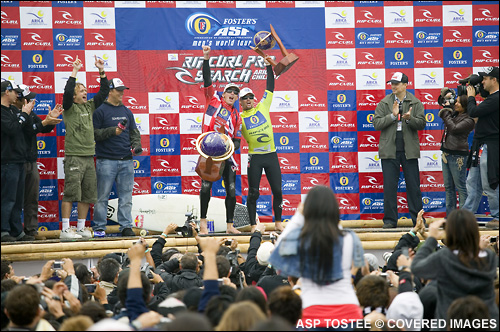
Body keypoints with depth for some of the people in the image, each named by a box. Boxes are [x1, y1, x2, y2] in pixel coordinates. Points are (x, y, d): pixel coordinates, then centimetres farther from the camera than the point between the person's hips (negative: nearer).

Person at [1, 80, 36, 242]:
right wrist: (24, 114, -11)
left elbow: (26, 127, 17)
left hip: (19, 160, 9)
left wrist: (27, 113, 2)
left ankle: (17, 232, 17)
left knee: (18, 200, 12)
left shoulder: (14, 110, 16)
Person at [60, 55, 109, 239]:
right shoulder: (70, 108, -3)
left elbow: (104, 92, 18)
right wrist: (74, 71, -19)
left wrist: (101, 71, 9)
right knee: (70, 193, -9)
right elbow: (67, 91, -21)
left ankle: (81, 228, 16)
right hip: (74, 157, -7)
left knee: (87, 195, 8)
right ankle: (65, 229, -9)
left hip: (89, 157, 7)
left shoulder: (89, 106, 15)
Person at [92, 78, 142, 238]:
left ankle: (126, 226, 9)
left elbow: (134, 132, 20)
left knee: (126, 196, 5)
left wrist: (136, 144, 1)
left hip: (126, 160, 5)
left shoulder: (126, 111, 16)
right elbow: (94, 133, -8)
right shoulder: (100, 110, -3)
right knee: (102, 196, -4)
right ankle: (99, 227, 2)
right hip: (106, 160, -5)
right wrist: (112, 131, -18)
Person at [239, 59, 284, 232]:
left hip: (271, 155, 3)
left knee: (277, 191, 3)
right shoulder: (239, 118, 2)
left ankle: (278, 223, 14)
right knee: (253, 193, 0)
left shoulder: (262, 107, 8)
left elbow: (270, 87, 10)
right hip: (255, 158, -3)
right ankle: (253, 226, 7)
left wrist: (268, 66, 8)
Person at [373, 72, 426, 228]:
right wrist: (392, 115, -14)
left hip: (409, 150, 0)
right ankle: (390, 220, 6)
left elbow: (421, 123, -1)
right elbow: (377, 124, -2)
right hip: (390, 150, 0)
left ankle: (418, 219, 10)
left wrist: (409, 119, -20)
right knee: (389, 187, 0)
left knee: (413, 186, 3)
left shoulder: (416, 103, 6)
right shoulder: (384, 103, 6)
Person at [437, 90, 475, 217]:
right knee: (449, 187, 10)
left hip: (457, 155, -9)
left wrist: (446, 113, -12)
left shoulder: (468, 120, -10)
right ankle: (450, 215, 14)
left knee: (461, 187, -6)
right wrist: (446, 98, 8)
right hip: (446, 153, 9)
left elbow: (454, 129, -22)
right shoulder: (454, 113, 12)